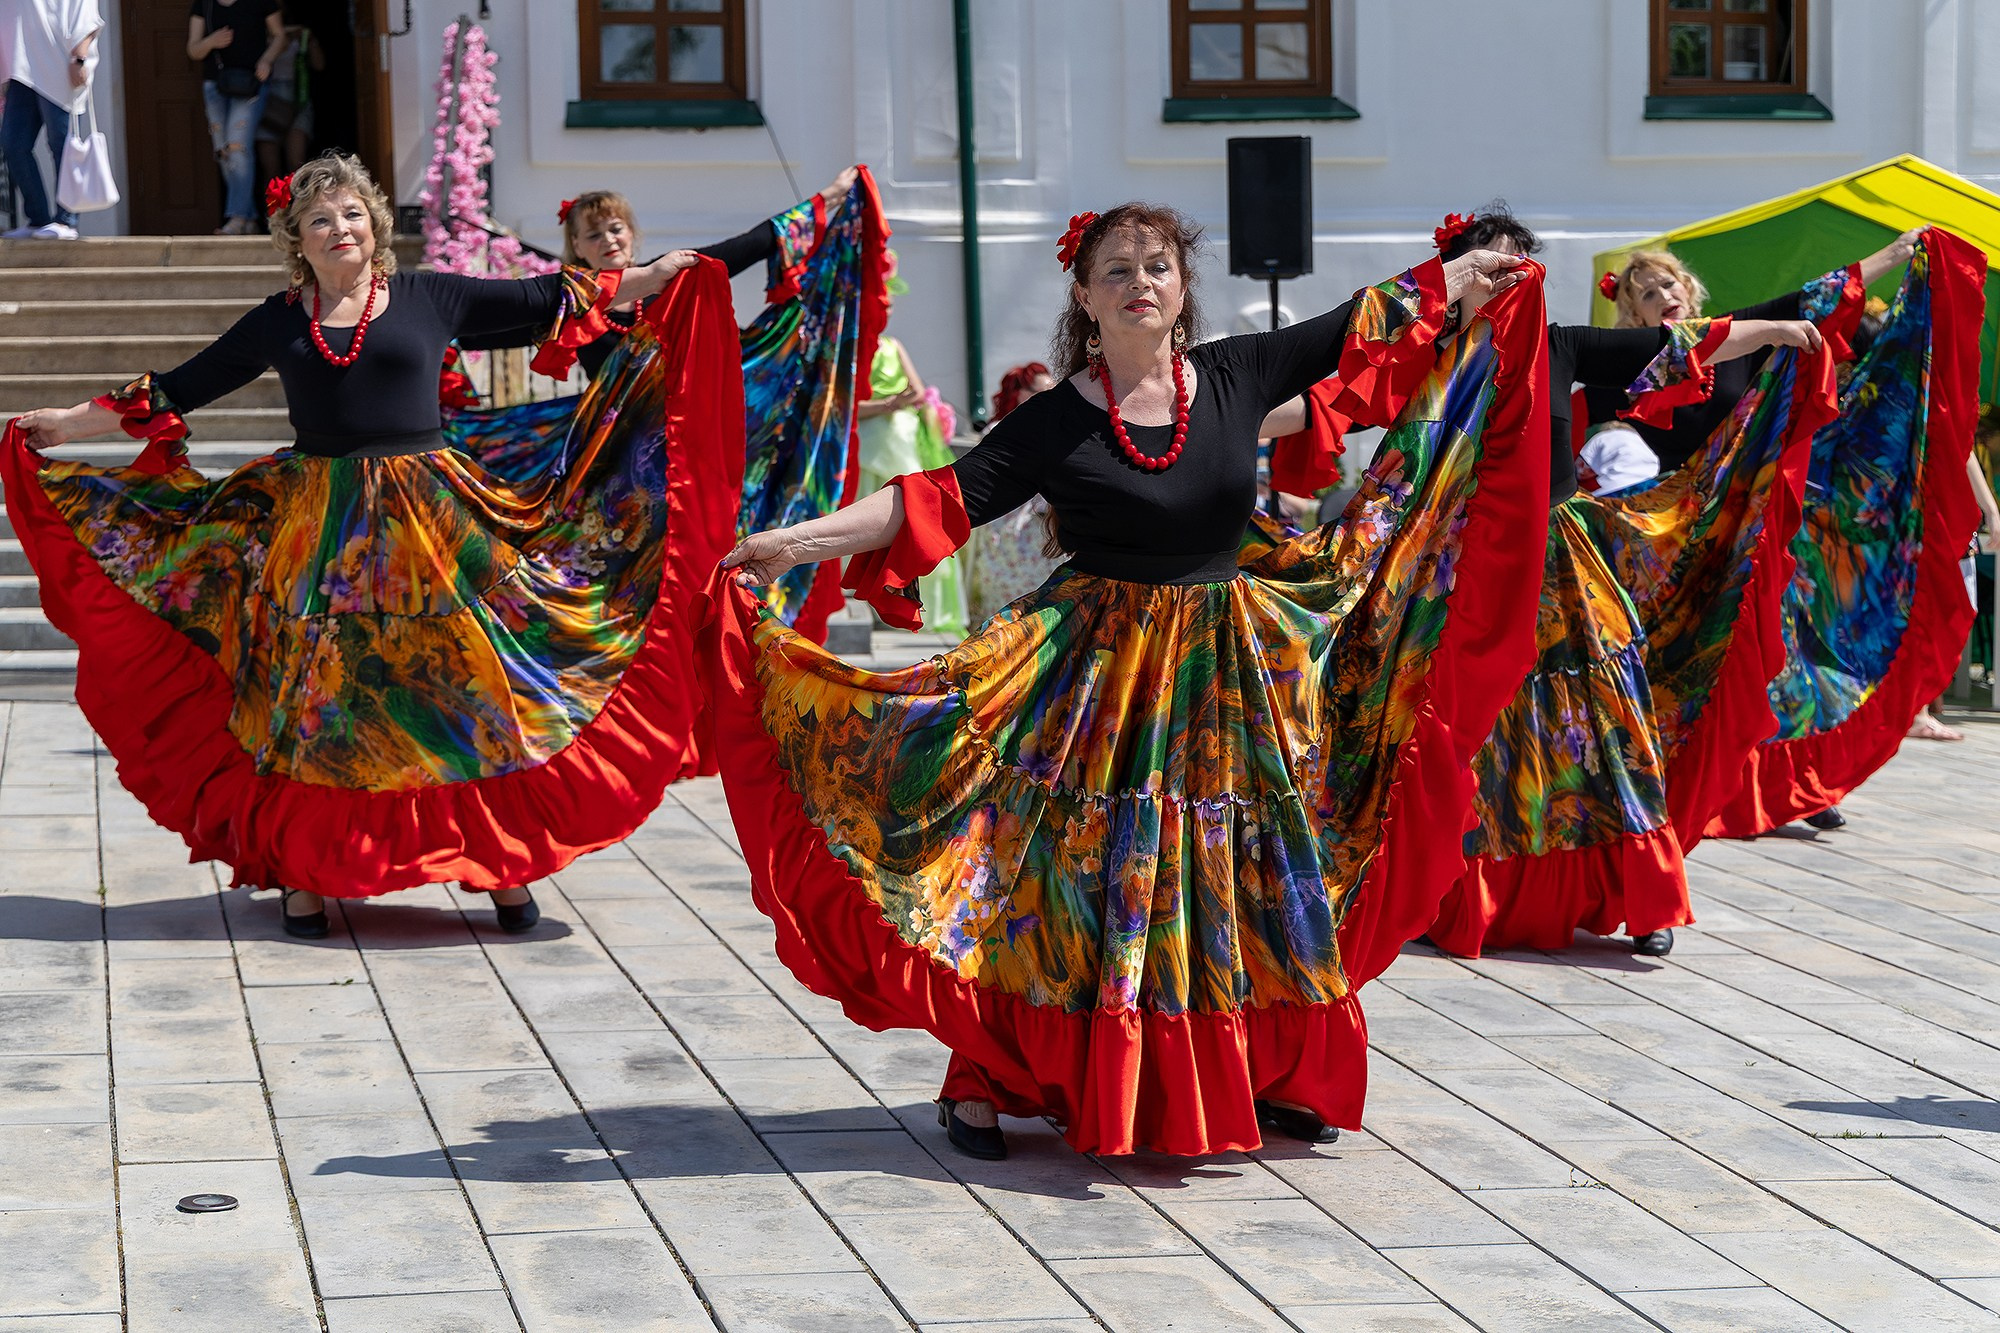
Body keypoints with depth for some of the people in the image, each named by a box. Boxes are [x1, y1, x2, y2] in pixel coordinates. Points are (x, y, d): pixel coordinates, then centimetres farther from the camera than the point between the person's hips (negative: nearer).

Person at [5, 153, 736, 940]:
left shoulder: (427, 298, 5)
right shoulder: (278, 323, 8)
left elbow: (542, 300, 8)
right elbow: (178, 391, 14)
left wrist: (652, 278, 5)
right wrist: (73, 422, 12)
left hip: (432, 520, -1)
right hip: (316, 530, 1)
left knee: (471, 683, -1)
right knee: (313, 697, 2)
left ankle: (504, 864, 9)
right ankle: (304, 871, 12)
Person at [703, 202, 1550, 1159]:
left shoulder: (1234, 377, 1)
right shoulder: (1053, 423, -8)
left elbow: (1358, 328, 13)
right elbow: (942, 500, -14)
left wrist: (1461, 276, 21)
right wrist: (799, 541, -22)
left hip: (1237, 676, 3)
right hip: (1100, 683, -3)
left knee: (1248, 880, 9)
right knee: (1069, 877, -4)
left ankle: (1269, 1076, 24)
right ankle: (986, 1080, 6)